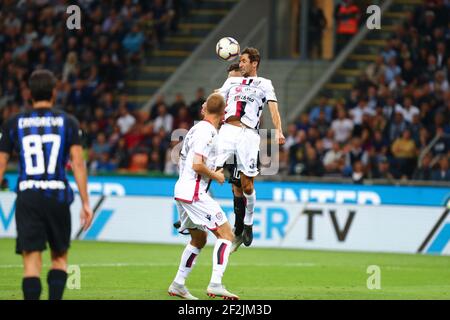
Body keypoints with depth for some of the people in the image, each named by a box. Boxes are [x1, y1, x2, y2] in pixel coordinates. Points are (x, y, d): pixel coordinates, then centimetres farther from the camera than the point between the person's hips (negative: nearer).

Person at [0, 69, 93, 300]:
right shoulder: (67, 122, 5)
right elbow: (78, 164, -3)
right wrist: (86, 203, -2)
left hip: (27, 197, 0)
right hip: (58, 196, 0)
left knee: (31, 262, -3)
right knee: (59, 258, 16)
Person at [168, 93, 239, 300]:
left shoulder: (197, 129, 17)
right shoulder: (207, 132, -13)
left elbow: (182, 162, 26)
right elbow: (197, 165, -22)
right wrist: (215, 176, -7)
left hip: (182, 190, 10)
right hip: (194, 193, -10)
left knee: (198, 240, 21)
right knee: (226, 234, -10)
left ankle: (178, 285, 22)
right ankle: (215, 284, -21)